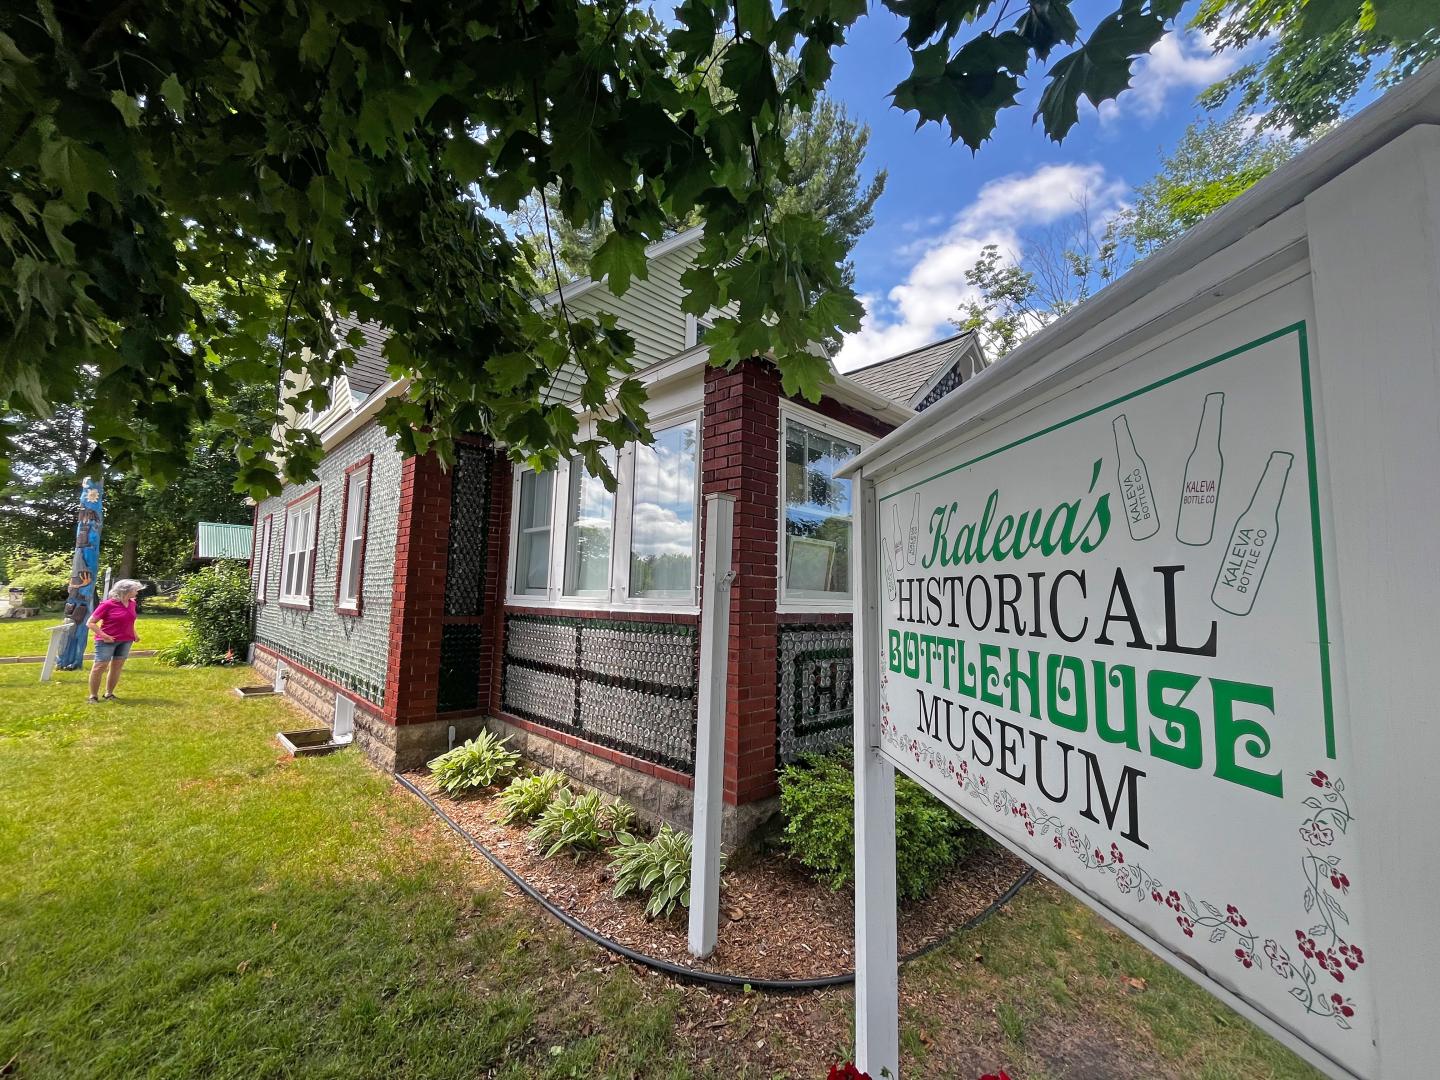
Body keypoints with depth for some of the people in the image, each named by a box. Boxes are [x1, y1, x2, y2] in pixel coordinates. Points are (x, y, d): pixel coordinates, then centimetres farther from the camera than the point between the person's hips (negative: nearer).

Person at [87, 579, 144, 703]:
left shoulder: (132, 604, 6)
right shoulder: (108, 604, -13)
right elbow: (90, 623, -10)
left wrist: (134, 634, 12)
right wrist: (103, 635, -19)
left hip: (126, 641, 6)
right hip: (107, 641, -6)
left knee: (117, 667, 9)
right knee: (100, 667, -2)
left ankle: (109, 694, 19)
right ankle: (93, 696, 7)